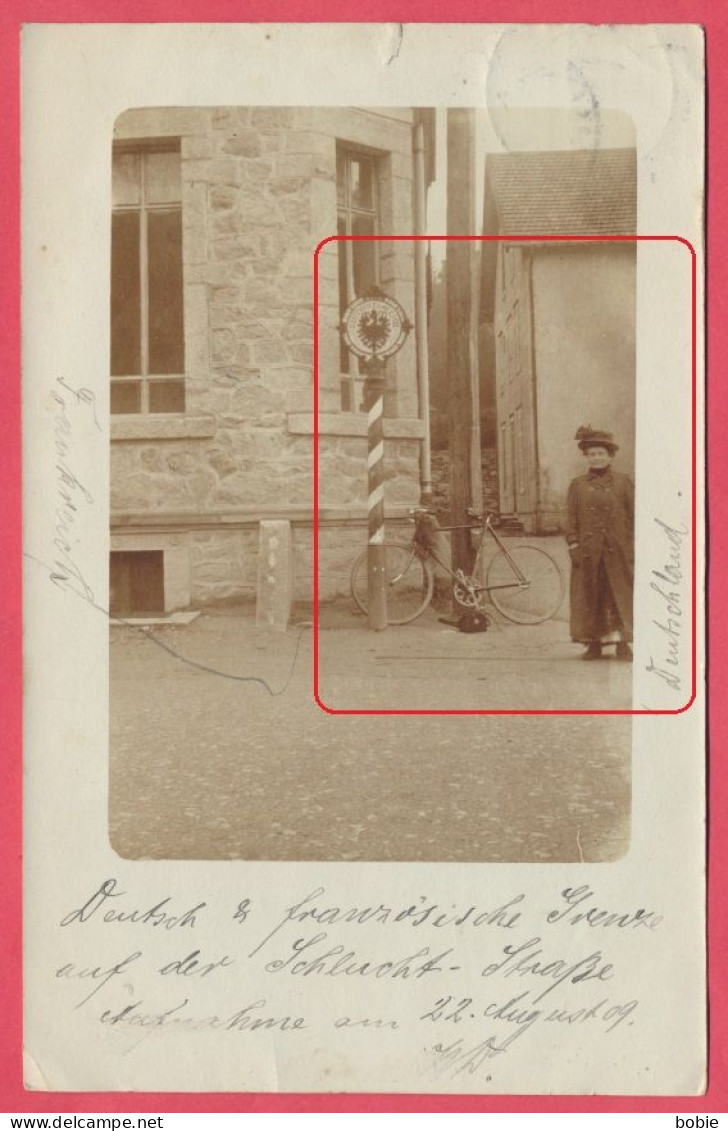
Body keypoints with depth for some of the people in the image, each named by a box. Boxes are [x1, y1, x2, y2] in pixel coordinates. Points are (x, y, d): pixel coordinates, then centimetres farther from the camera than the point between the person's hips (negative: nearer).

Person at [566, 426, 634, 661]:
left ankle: (623, 644, 6)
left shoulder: (623, 482, 7)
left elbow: (633, 516, 6)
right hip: (588, 551, 1)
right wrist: (573, 546, -3)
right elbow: (571, 518, 7)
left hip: (617, 551, -1)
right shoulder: (578, 485, 9)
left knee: (621, 595, -1)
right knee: (590, 596, 2)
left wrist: (633, 547, 0)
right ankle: (594, 644, 10)